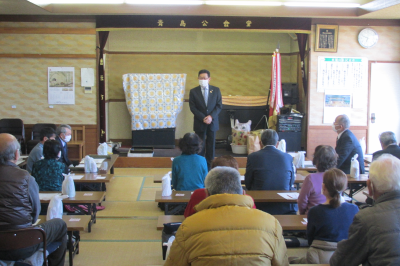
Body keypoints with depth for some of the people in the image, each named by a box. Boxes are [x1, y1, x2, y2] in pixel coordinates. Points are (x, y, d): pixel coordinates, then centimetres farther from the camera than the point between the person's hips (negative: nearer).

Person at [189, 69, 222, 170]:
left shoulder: (216, 90, 2)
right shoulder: (193, 91, -1)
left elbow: (219, 106, 0)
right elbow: (192, 107, -5)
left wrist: (211, 116, -14)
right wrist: (203, 118, -15)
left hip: (212, 122, 1)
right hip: (199, 123, -1)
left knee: (211, 145, 7)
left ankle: (210, 166, 15)